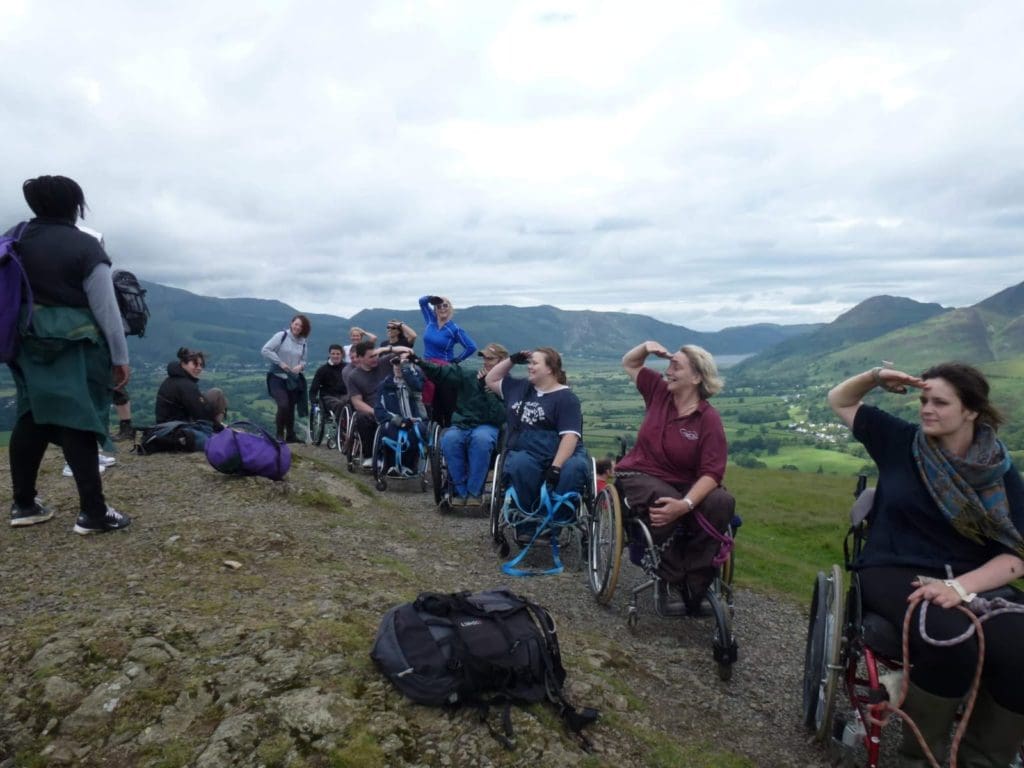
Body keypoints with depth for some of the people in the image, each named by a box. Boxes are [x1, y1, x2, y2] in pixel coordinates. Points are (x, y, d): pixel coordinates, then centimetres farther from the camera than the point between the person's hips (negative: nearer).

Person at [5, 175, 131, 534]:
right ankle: (92, 512, -3)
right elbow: (106, 308, -12)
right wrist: (120, 358, -8)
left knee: (32, 420, 15)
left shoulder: (17, 240, 8)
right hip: (75, 348, -6)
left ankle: (23, 504, 23)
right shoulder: (85, 247, -11)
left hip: (30, 344, 7)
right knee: (77, 424, -6)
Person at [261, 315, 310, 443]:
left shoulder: (302, 342, 8)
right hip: (277, 378, -5)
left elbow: (303, 360, 14)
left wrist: (300, 366, -9)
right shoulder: (281, 336, -7)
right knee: (283, 405, -19)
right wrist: (280, 363, -16)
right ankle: (280, 434, -1)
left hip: (294, 380, 5)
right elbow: (265, 350, -12)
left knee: (291, 408, 11)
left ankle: (290, 435, 27)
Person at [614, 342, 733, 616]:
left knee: (722, 502, -31)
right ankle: (668, 582, -15)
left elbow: (711, 473, -19)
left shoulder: (709, 419, -11)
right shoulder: (659, 391, 2)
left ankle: (694, 587, -20)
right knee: (665, 505, -36)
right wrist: (646, 347, -4)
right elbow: (629, 364, 19)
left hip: (683, 483, 0)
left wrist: (685, 504, -37)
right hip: (639, 475, 1)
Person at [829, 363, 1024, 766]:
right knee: (950, 642, -33)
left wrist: (960, 586, -20)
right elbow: (840, 400, 12)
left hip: (973, 581, 2)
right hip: (895, 572, -2)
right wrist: (876, 377, -8)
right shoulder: (900, 440, 2)